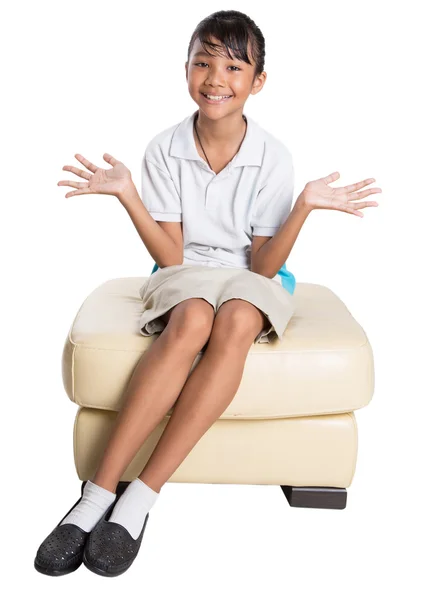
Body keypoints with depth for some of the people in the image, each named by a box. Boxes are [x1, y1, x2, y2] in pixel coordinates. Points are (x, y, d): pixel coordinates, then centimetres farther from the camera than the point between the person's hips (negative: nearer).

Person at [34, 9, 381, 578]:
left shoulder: (273, 157, -7)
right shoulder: (165, 150, -4)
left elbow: (263, 267, -10)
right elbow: (170, 256, -7)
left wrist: (305, 206, -22)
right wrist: (126, 195, -17)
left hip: (248, 280, 0)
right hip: (183, 274, 0)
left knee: (236, 322, -37)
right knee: (192, 320, -36)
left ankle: (141, 497, -35)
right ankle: (98, 494, -36)